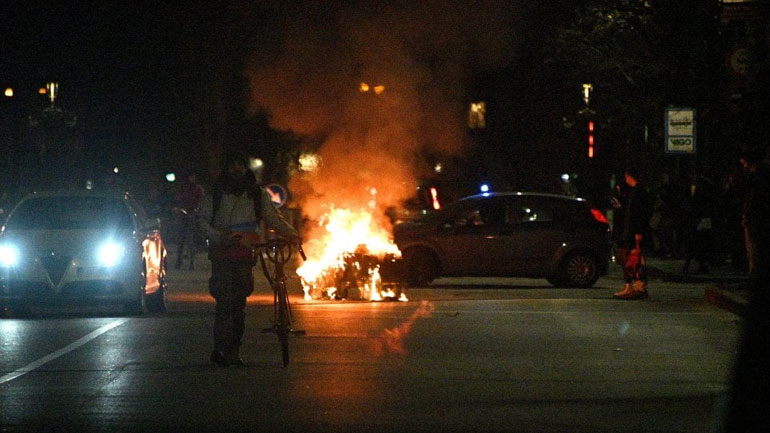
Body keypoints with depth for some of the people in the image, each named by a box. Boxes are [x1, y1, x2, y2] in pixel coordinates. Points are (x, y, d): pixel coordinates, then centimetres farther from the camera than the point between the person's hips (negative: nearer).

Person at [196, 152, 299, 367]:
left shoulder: (257, 193, 12)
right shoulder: (216, 193, 7)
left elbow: (273, 218, 12)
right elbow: (202, 220, 5)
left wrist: (292, 235, -4)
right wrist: (218, 237, -13)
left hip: (244, 254, 2)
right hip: (222, 254, -2)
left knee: (239, 302, 1)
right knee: (225, 300, -14)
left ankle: (233, 350, 7)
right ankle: (220, 348, -14)